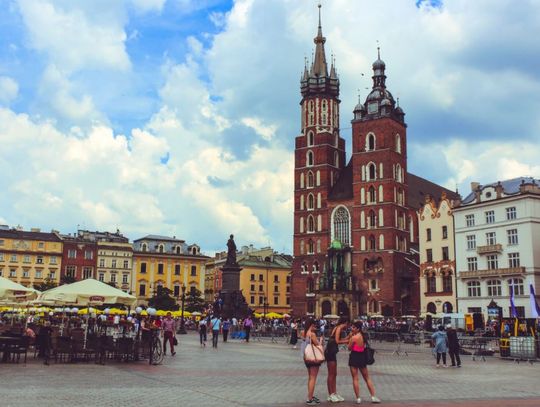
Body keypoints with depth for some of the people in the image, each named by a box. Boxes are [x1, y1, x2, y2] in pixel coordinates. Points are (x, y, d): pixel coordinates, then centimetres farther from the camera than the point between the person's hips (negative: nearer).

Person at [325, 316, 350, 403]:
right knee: (331, 374, -1)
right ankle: (331, 395, 6)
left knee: (334, 374, 15)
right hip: (330, 352, -9)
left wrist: (348, 337, 17)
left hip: (332, 353, 9)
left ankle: (334, 393, 22)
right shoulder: (339, 328, -12)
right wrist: (346, 341, -6)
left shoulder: (338, 328, 14)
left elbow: (339, 340, 13)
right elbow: (337, 341, -18)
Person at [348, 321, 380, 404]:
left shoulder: (353, 337, -17)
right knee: (367, 378, 16)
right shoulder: (363, 336, 4)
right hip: (362, 357, 6)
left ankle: (358, 398, 4)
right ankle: (373, 397, 16)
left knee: (355, 379, 3)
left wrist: (350, 337, -5)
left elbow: (349, 348, -8)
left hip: (354, 357, -6)